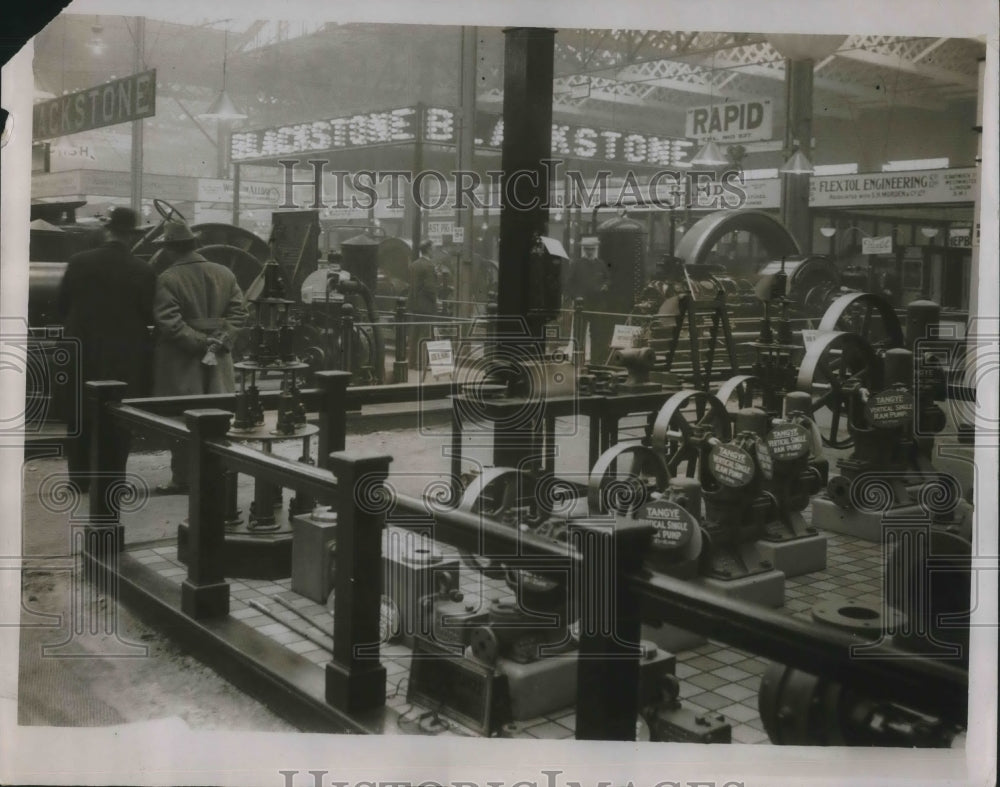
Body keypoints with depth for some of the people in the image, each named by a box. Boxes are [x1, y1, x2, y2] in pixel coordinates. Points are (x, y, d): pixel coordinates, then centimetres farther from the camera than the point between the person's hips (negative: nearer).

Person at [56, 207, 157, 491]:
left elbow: (60, 305, 2)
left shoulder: (79, 262, -5)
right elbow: (150, 315, -4)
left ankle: (80, 477, 19)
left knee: (80, 417, 14)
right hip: (124, 357, -2)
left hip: (83, 353, 2)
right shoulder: (142, 271, -11)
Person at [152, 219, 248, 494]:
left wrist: (200, 342, -13)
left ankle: (182, 479, 6)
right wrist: (219, 340, -4)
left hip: (180, 363, -5)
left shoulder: (167, 279, -11)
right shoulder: (224, 273, 6)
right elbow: (238, 313, 2)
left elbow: (170, 323, -18)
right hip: (217, 360, 5)